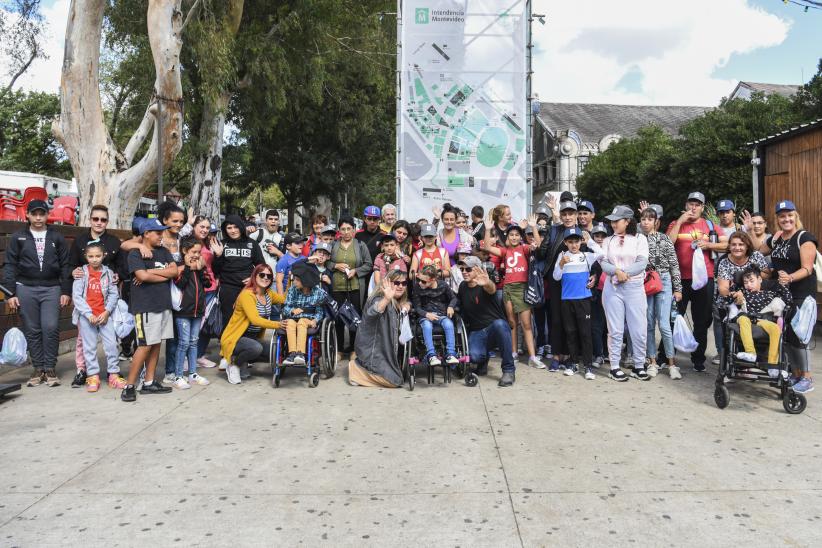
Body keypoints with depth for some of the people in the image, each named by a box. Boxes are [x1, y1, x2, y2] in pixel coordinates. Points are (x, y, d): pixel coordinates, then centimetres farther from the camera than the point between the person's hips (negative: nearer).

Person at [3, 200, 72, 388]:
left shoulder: (57, 238, 8)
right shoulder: (18, 237, 7)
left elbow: (65, 266, 7)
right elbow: (10, 266, 5)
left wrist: (66, 292, 1)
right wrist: (10, 293, -2)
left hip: (51, 289, -1)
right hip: (26, 289, 1)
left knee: (51, 328, -9)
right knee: (32, 330, 5)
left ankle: (50, 369, 2)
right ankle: (38, 369, 13)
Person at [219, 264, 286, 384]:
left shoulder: (269, 294, 5)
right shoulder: (247, 295, -21)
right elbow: (255, 319, -32)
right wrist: (278, 325, -42)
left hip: (253, 338, 8)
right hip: (234, 338, -8)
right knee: (256, 348, -36)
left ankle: (243, 363, 14)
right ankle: (234, 363, -4)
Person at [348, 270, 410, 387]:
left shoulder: (397, 303, 6)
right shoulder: (380, 299, -22)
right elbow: (372, 311, -45)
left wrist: (406, 305, -1)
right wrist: (386, 299, -67)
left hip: (385, 349, 9)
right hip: (372, 350, -9)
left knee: (398, 377, 17)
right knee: (394, 381, -12)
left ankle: (360, 362, 20)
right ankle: (356, 368, 2)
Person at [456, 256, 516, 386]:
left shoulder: (484, 286, -13)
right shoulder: (462, 287, 6)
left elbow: (492, 288, -41)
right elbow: (459, 303, 26)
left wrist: (487, 283, -64)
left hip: (498, 329, -3)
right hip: (477, 332, 3)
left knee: (499, 324, -40)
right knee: (474, 356, -29)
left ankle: (509, 370, -25)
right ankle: (483, 360, 14)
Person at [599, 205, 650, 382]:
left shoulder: (639, 238, 5)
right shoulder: (608, 241, 11)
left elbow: (642, 262, -5)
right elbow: (603, 263, -1)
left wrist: (625, 273, -15)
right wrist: (617, 271, -18)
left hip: (634, 287, -1)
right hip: (612, 288, 1)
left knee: (639, 329, -1)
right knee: (615, 330, 3)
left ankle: (639, 366, 12)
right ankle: (615, 367, 10)